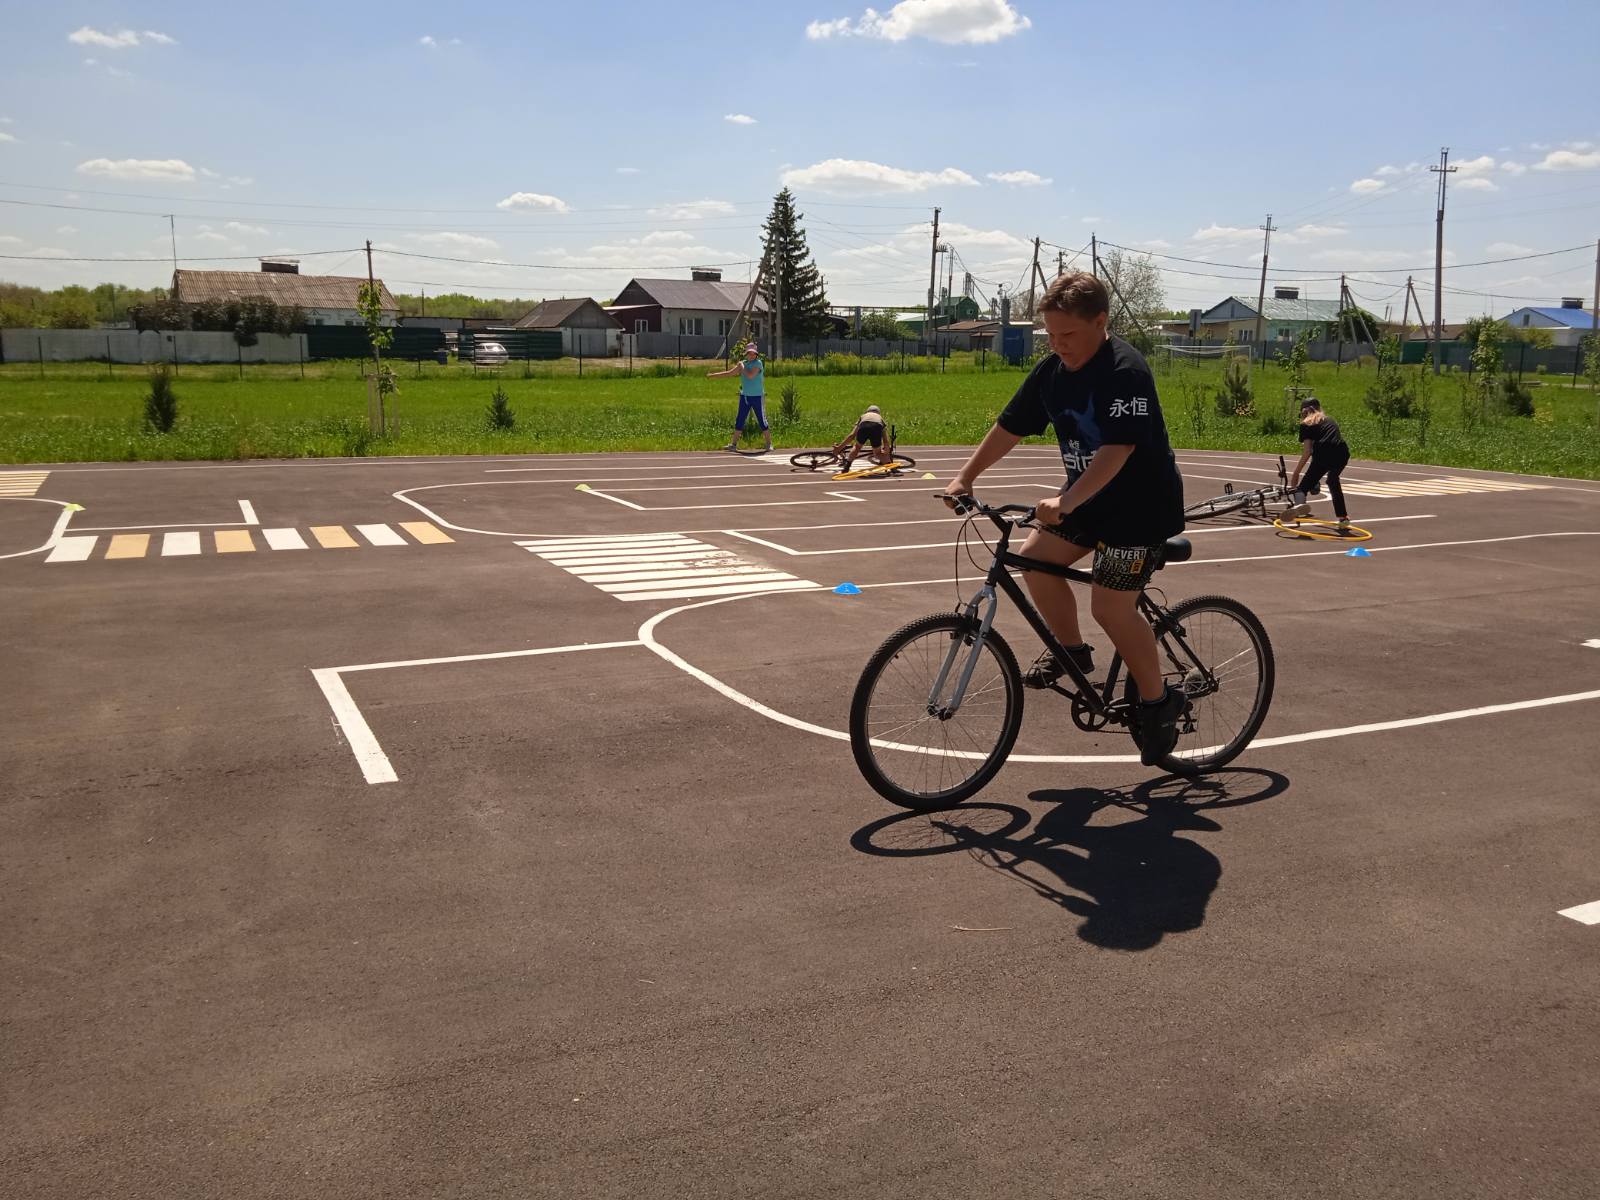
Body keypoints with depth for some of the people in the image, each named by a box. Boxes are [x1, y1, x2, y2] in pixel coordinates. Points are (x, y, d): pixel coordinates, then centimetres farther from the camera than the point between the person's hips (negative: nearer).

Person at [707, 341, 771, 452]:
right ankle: (734, 444, 12)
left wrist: (742, 367, -10)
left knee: (762, 421, -2)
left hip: (757, 397, -6)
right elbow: (728, 373, 12)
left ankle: (769, 444, 7)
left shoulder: (758, 363, -9)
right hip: (744, 396, 6)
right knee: (739, 421, 7)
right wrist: (712, 375, 10)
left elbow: (750, 375, -24)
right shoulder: (743, 364, 9)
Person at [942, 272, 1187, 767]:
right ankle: (1071, 649, 15)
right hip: (1085, 495, 8)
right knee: (1035, 558, -7)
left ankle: (1157, 701, 9)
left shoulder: (1126, 371, -24)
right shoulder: (1051, 370, 0)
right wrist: (965, 477, -1)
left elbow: (1117, 451, -32)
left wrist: (1067, 501, -42)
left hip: (1141, 503, -8)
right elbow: (1010, 427, 6)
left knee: (1111, 606, -11)